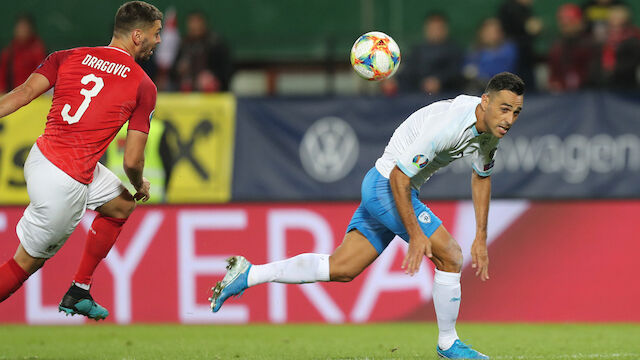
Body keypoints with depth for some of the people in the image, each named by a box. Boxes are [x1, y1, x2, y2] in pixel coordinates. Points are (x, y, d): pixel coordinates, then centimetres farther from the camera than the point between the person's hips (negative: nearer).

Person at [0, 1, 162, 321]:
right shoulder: (143, 86, -6)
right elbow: (132, 161, -6)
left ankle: (79, 293, 30)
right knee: (27, 262, 6)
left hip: (40, 157, 7)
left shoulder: (70, 57, 7)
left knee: (121, 205, 27)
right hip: (65, 185, -7)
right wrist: (140, 186, 16)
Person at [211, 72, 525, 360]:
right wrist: (416, 234, -24)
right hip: (386, 185, -9)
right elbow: (399, 176, -26)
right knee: (450, 255, -10)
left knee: (342, 269, 9)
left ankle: (248, 274, 13)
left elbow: (481, 177, 16)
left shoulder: (490, 126, -1)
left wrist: (480, 238, 13)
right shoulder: (447, 125, -29)